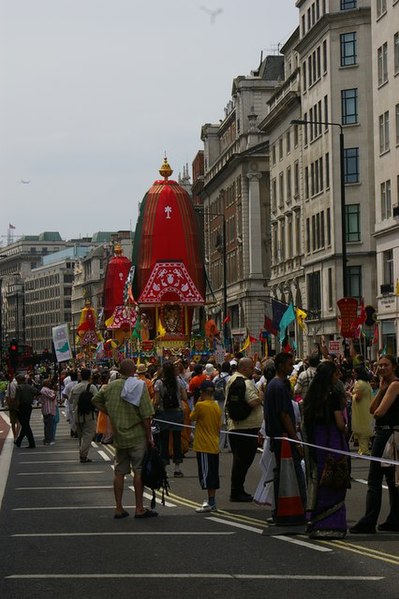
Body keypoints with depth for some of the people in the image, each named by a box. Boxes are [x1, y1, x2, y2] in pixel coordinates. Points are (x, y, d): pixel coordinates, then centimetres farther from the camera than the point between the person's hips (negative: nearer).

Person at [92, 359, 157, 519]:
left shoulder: (110, 387, 3)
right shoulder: (139, 386, -12)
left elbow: (95, 400, 17)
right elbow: (146, 415, -14)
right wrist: (149, 437, -8)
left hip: (119, 436, 5)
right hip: (137, 436, -5)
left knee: (119, 472, 9)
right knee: (139, 471, 1)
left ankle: (119, 508, 12)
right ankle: (139, 509, 1)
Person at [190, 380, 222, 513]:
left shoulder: (200, 405, -15)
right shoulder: (217, 407, 6)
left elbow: (192, 418, 0)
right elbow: (219, 427, 12)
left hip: (204, 446, -7)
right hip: (215, 446, 7)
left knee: (206, 474, -4)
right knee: (213, 474, 13)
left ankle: (211, 503, -4)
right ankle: (211, 501, 21)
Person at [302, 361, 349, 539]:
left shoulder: (310, 396, 7)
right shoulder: (332, 396, -13)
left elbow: (306, 421, 11)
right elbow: (340, 424, -14)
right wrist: (345, 429, 5)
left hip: (314, 442, 7)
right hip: (332, 441, -7)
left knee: (316, 481, 12)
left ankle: (314, 524, 15)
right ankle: (330, 526, -1)